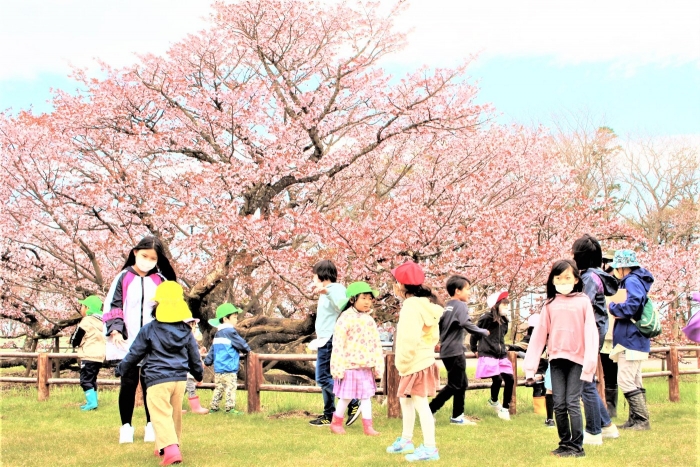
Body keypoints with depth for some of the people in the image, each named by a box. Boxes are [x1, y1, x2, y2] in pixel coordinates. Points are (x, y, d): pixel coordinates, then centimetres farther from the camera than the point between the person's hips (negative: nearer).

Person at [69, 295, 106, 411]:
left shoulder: (86, 322, -12)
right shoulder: (100, 323, 15)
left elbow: (75, 340, -8)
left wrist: (74, 343, 14)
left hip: (88, 356, -9)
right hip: (99, 356, 9)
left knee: (86, 380, -7)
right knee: (92, 380, 17)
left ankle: (92, 402, -15)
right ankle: (93, 401, 19)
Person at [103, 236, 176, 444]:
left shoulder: (160, 281, 5)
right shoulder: (123, 278, 1)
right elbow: (112, 306, -1)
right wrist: (115, 330, -14)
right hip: (128, 342, -1)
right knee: (128, 383, 4)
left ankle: (151, 426, 14)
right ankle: (126, 426, 12)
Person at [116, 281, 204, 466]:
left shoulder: (149, 330, -7)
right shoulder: (186, 331, 6)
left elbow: (135, 353, 1)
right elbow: (194, 356, 15)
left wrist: (122, 368, 18)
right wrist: (198, 373, 34)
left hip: (158, 380, -5)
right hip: (180, 378, 5)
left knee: (161, 415, -8)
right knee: (175, 414, 17)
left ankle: (170, 449, -24)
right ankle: (168, 445, 29)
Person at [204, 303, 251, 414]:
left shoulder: (218, 333, 17)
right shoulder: (230, 331, -11)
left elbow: (212, 349, 21)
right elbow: (240, 343, -6)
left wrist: (207, 361, 25)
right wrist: (247, 350, 13)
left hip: (218, 368, 9)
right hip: (228, 368, -9)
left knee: (219, 388, 14)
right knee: (230, 388, -8)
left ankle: (213, 407, 16)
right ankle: (230, 408, -10)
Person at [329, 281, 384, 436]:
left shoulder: (369, 320, 8)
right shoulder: (346, 319, -12)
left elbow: (376, 344, 12)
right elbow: (338, 344, -14)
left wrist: (378, 365, 8)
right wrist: (338, 368, -16)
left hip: (366, 367, 6)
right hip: (350, 366, -6)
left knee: (366, 397, 6)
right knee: (346, 397, 3)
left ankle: (368, 426, 10)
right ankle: (336, 423, 21)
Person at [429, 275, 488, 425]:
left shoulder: (447, 306, 15)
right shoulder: (460, 306, -12)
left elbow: (438, 325, 18)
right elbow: (467, 324, -24)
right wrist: (484, 332, -11)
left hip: (447, 351, 9)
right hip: (455, 352, -9)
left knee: (462, 384, 16)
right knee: (454, 385, -5)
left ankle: (457, 416, 18)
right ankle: (429, 411, -8)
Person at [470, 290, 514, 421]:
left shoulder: (504, 320, 10)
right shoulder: (486, 318, -11)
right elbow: (475, 334, 0)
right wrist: (474, 349, 9)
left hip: (501, 356, 7)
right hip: (488, 355, -7)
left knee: (509, 380, -3)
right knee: (497, 379, -16)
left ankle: (505, 408, 8)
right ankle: (493, 401, 14)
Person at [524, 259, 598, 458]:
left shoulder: (583, 302, -1)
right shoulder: (550, 305, 7)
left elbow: (591, 333, -6)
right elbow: (539, 335, 5)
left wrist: (590, 363, -15)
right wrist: (530, 366, 0)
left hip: (576, 360, -3)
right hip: (556, 360, 3)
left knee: (572, 403, -5)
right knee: (559, 404, 3)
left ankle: (577, 446, 1)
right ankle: (564, 443, 15)